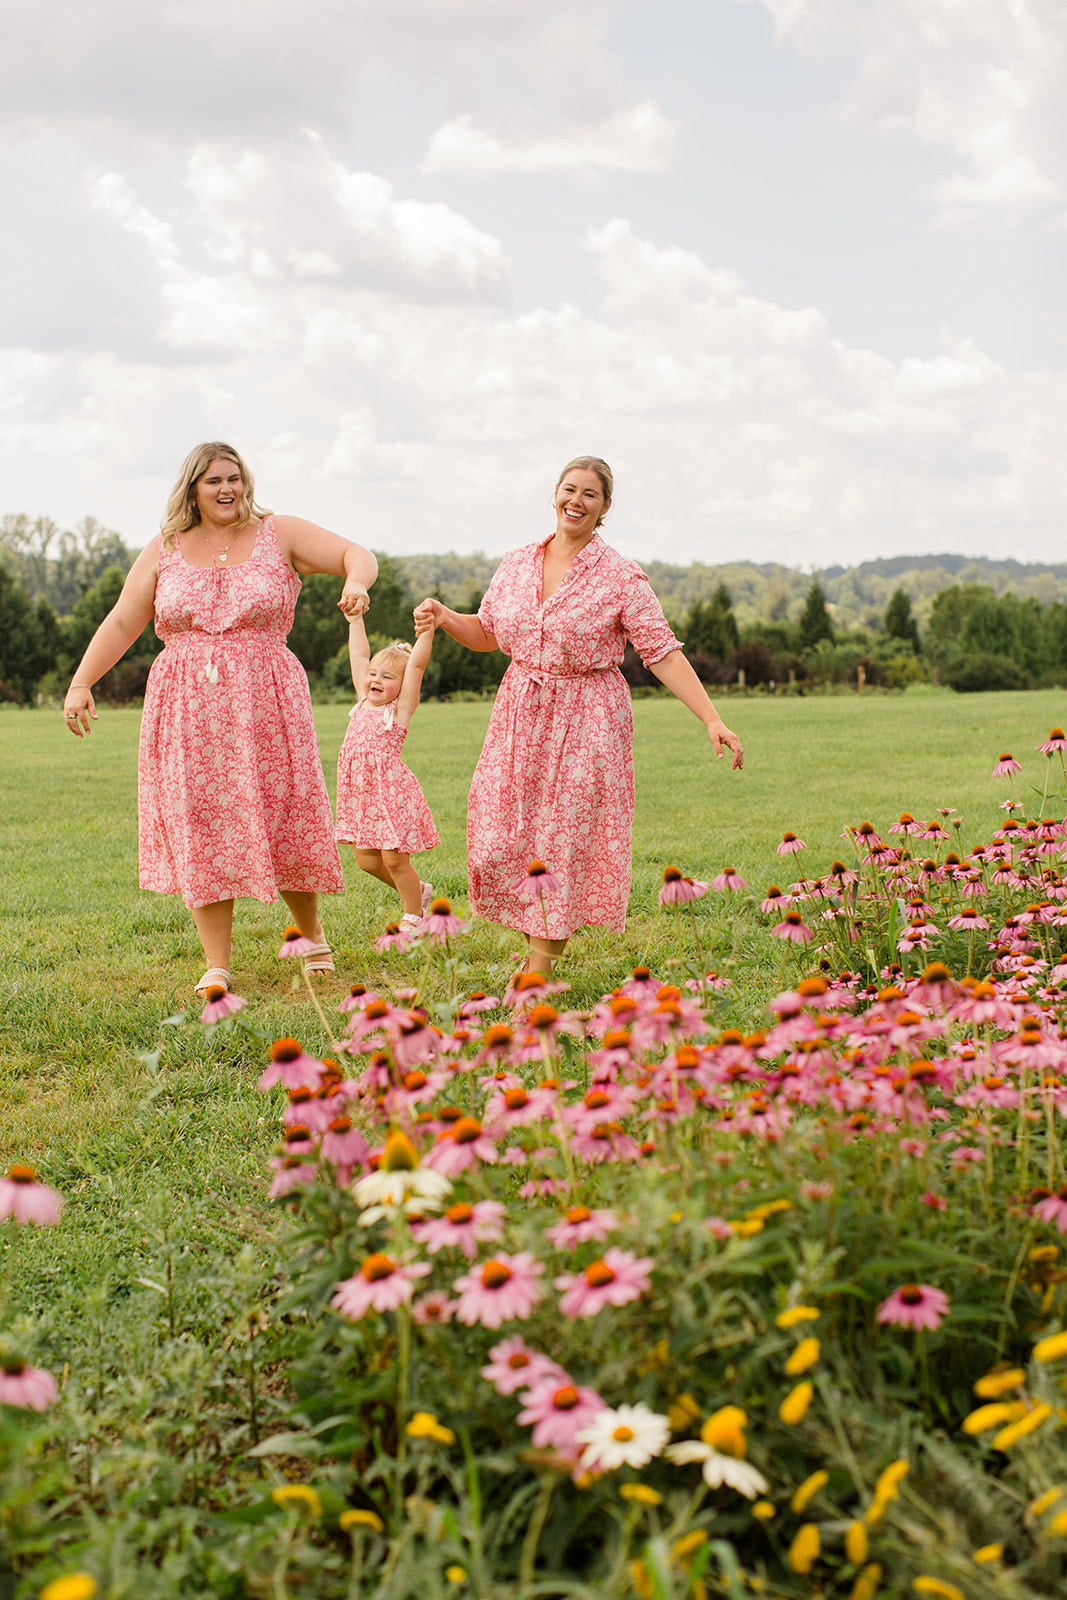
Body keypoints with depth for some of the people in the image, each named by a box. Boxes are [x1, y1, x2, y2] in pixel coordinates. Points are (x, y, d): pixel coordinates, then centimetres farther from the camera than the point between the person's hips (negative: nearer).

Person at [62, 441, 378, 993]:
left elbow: (357, 554, 1)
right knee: (200, 830, -2)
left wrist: (355, 581, -23)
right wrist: (80, 683, -1)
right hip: (187, 709, 1)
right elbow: (121, 623, 9)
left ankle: (312, 933, 27)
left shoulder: (279, 535, 5)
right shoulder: (164, 551, 9)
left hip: (264, 703, -1)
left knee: (281, 821, 1)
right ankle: (217, 966, 4)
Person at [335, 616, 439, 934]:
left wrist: (427, 631, -22)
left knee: (394, 860, -2)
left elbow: (416, 664, -14)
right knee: (367, 859, 10)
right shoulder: (364, 702, 10)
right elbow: (359, 656, 17)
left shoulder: (400, 708, -5)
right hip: (361, 793, 7)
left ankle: (412, 917, 17)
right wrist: (355, 619, 22)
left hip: (391, 792, -7)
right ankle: (418, 891, 31)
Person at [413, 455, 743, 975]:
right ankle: (538, 939, 25)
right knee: (501, 837, 0)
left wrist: (712, 721, -16)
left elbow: (664, 654, -10)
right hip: (520, 716, 4)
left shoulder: (621, 577, -7)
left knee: (563, 839, -4)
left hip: (587, 721, -4)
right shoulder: (516, 564, 7)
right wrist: (444, 617, -1)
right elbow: (487, 634, 18)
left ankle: (536, 974, 6)